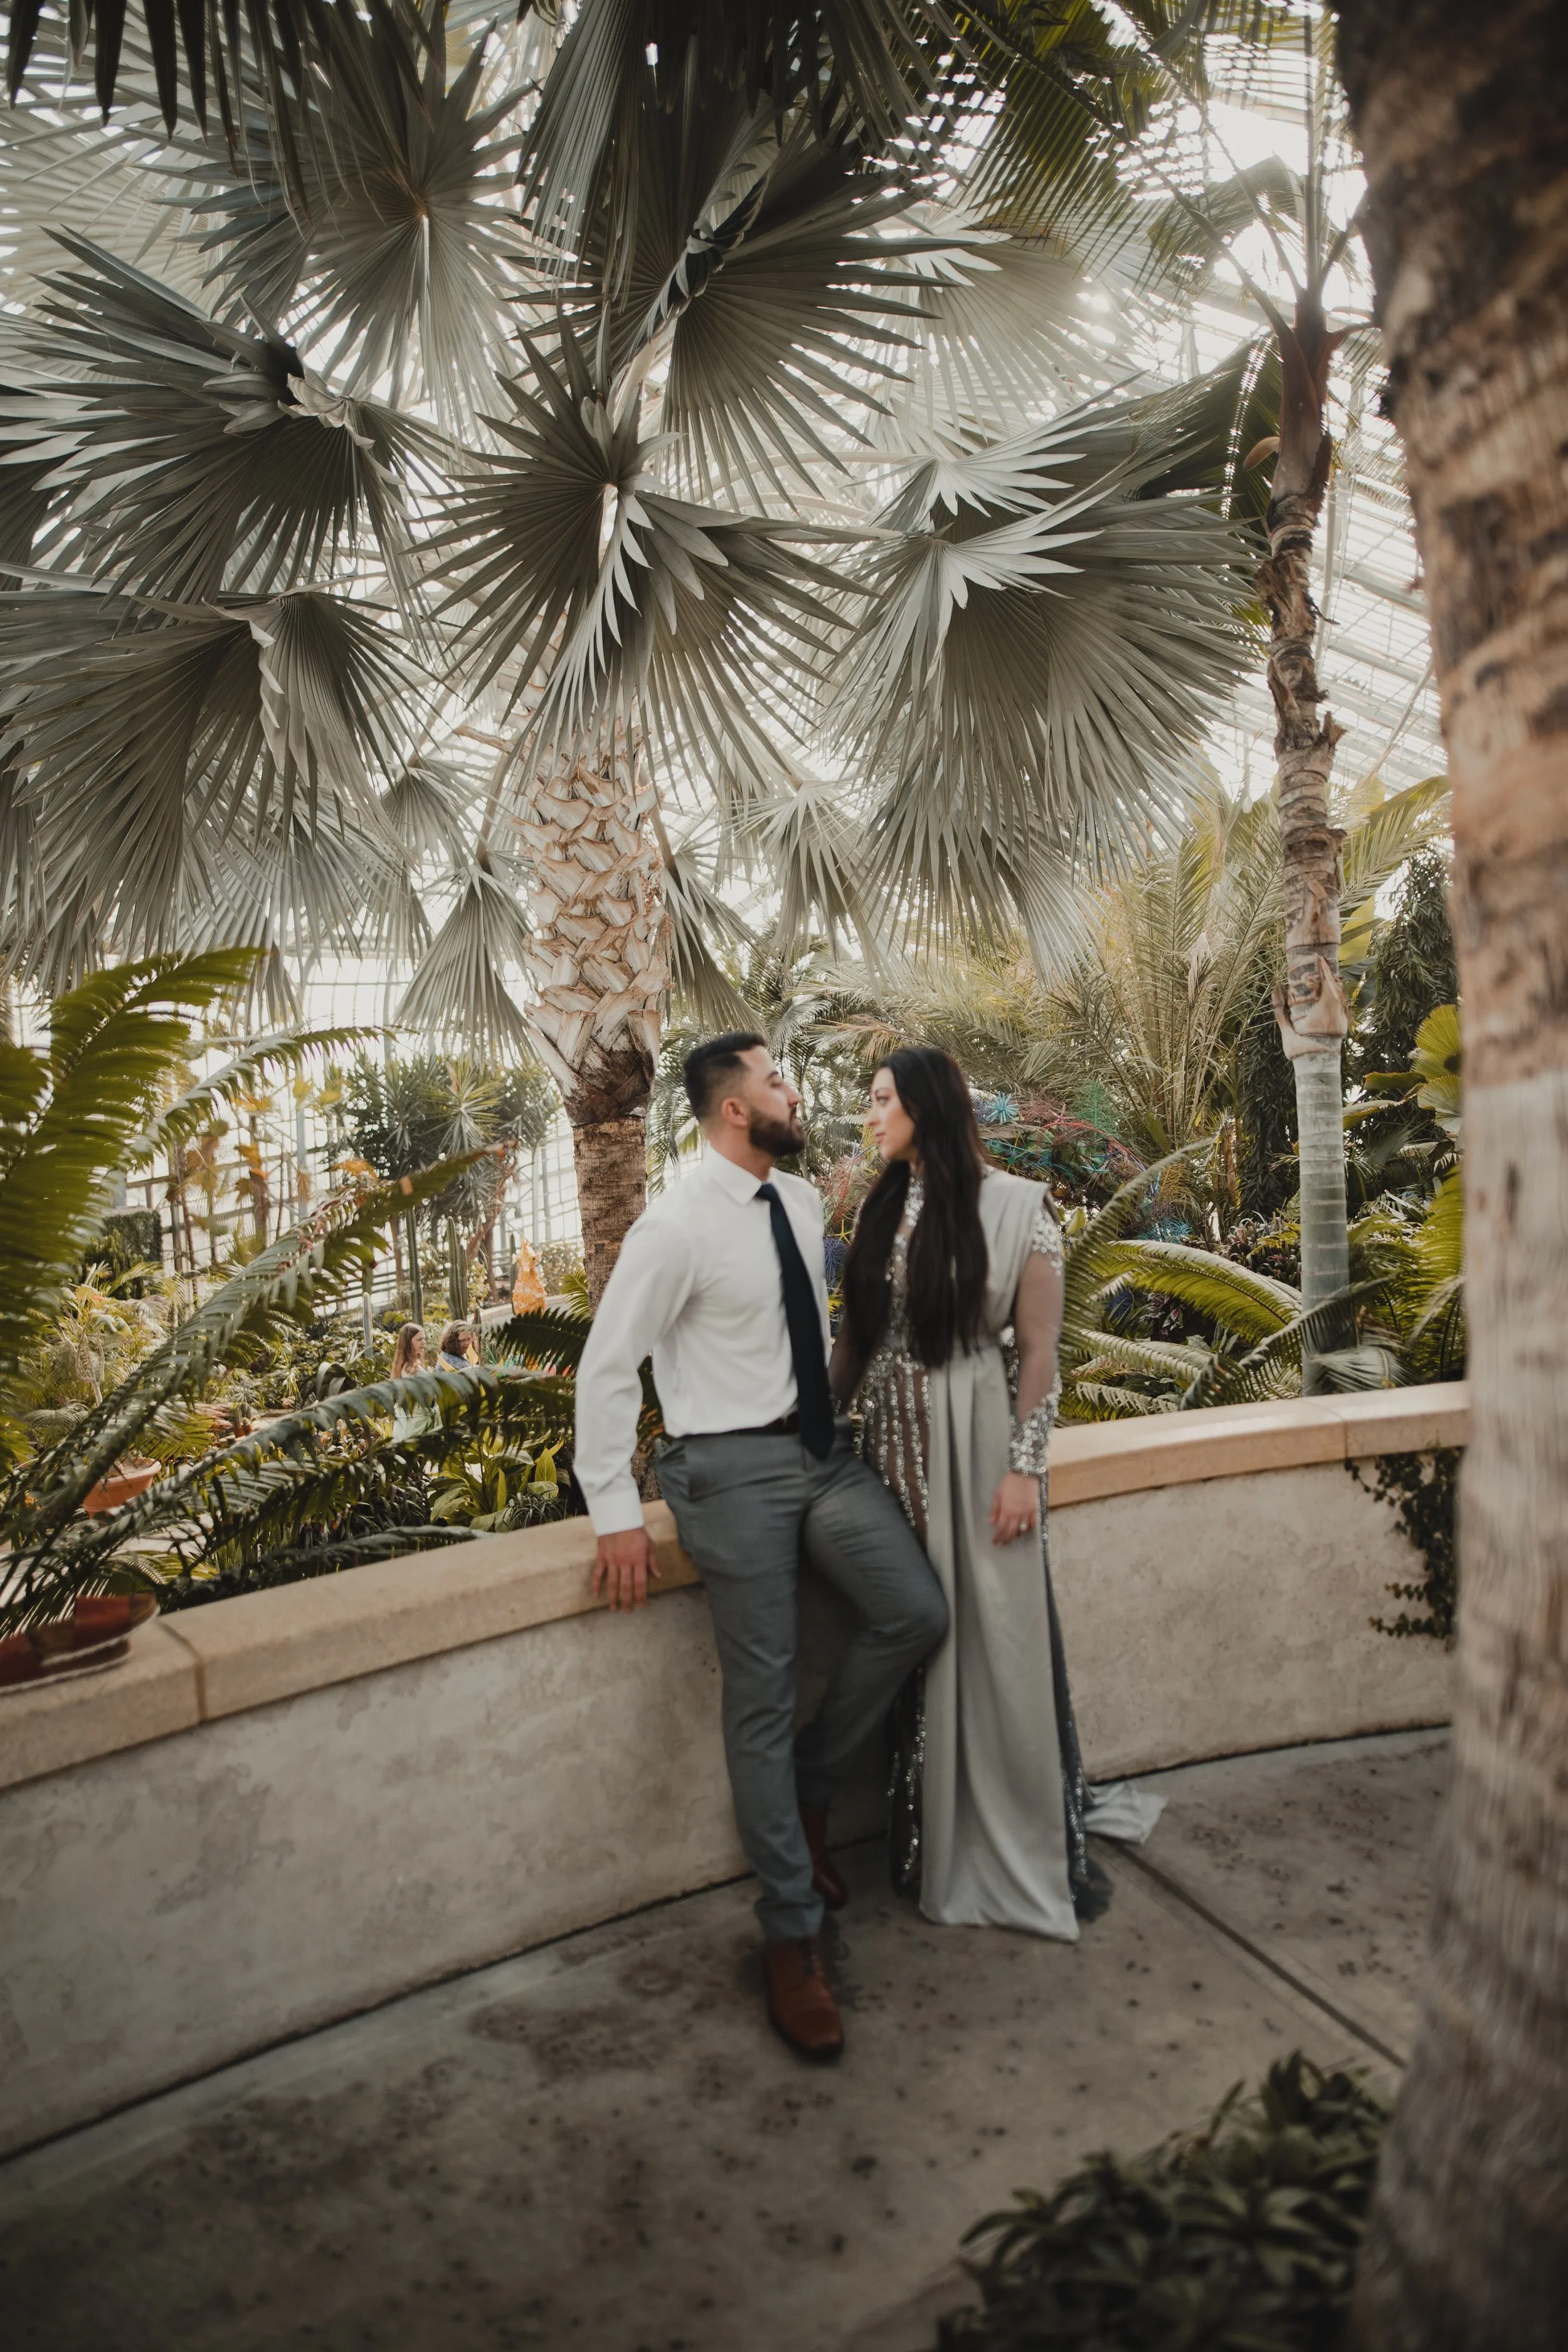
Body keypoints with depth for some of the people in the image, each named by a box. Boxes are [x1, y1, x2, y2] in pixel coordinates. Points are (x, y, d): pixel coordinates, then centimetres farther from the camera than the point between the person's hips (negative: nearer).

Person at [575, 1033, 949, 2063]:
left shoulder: (805, 1202, 6)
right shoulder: (676, 1226, -15)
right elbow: (607, 1367, -12)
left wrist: (847, 1413, 11)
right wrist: (617, 1513, -11)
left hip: (825, 1448, 7)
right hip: (736, 1468, -6)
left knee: (917, 1611, -7)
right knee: (762, 1699, 2)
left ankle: (808, 1789, 20)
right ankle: (793, 1937, 19)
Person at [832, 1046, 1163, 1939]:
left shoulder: (1015, 1205, -8)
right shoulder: (882, 1211, 7)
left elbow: (1040, 1346, -10)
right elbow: (855, 1335, 10)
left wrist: (1025, 1466, -14)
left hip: (978, 1445, -5)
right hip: (894, 1445, 5)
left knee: (1004, 1640, 2)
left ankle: (1045, 1848, 22)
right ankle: (935, 1841, 30)